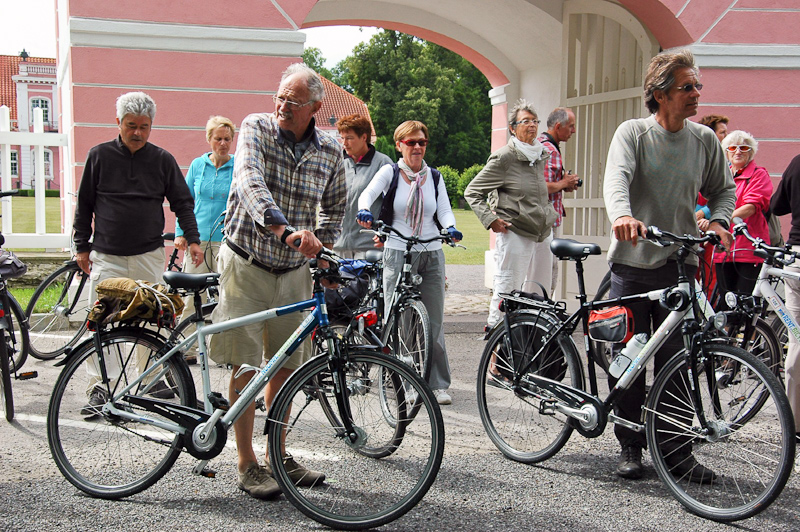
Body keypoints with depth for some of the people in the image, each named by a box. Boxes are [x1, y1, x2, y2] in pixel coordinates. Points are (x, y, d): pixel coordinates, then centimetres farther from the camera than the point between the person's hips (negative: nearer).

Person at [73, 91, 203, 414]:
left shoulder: (162, 160, 5)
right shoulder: (99, 156, 3)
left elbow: (182, 202, 9)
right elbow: (85, 204, 8)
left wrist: (193, 238, -1)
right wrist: (82, 246, 6)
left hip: (149, 254, 1)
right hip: (107, 255, -1)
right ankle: (99, 388, 2)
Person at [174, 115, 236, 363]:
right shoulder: (198, 165, 9)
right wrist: (180, 232, 9)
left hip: (227, 239, -2)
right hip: (196, 238, 2)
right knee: (191, 296, 3)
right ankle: (188, 349, 13)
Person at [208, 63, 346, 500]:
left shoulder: (330, 151, 1)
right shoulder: (256, 127, -10)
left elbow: (334, 210, 16)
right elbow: (249, 182, -29)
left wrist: (321, 250, 1)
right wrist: (286, 229, -44)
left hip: (294, 270, 4)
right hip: (247, 264, -4)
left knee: (285, 365, 10)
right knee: (246, 365, -1)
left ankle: (277, 454, 25)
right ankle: (247, 464, 10)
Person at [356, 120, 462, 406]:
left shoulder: (434, 176, 11)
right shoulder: (390, 172, 2)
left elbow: (444, 210, 3)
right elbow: (368, 193, -13)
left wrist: (450, 227, -19)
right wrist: (364, 210, -35)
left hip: (432, 254, 3)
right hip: (397, 253, -2)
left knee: (434, 321, 3)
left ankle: (438, 384, 11)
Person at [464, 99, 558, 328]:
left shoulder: (542, 155, 13)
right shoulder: (503, 158, -9)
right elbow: (472, 192, -6)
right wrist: (490, 219, -14)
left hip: (544, 232, 7)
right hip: (514, 233, -7)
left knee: (539, 292, 12)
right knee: (506, 291, -6)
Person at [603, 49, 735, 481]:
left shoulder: (705, 139, 6)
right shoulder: (633, 133, -3)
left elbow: (724, 189, 16)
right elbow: (616, 178, -20)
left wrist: (718, 220, -6)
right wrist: (623, 215, -41)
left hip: (679, 264, 2)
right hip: (631, 263, -2)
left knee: (675, 359, 2)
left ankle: (676, 449, 14)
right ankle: (630, 447, 17)